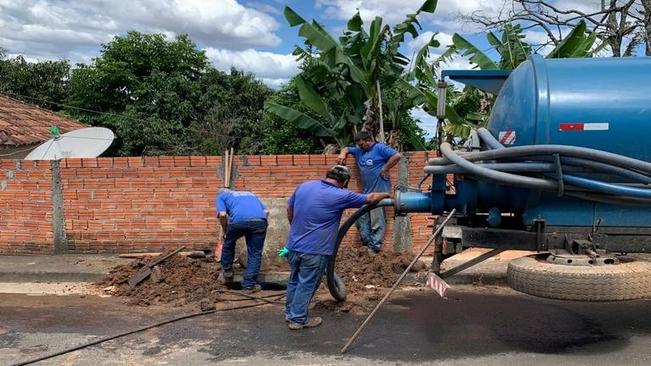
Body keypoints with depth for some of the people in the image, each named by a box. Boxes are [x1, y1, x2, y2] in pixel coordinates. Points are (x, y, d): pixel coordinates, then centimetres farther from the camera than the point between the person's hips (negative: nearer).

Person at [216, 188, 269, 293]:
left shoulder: (221, 196, 28)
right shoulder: (250, 194, 39)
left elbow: (223, 215, 8)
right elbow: (266, 211, 27)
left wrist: (225, 231, 23)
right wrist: (258, 225, 34)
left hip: (238, 220, -2)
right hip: (259, 220, 2)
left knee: (229, 243, 28)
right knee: (255, 254, 15)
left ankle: (227, 271, 41)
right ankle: (248, 285, 13)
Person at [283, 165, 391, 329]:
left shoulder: (304, 186, 3)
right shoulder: (340, 196, -13)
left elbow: (289, 208, 16)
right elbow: (370, 198, -2)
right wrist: (387, 195, 17)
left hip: (293, 245, 6)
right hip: (314, 250, -6)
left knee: (294, 280, 22)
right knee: (306, 285, 9)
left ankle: (290, 312, 36)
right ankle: (298, 319, 20)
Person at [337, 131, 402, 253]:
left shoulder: (379, 148, -7)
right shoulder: (359, 150, 16)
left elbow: (397, 156, -16)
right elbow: (346, 149, 28)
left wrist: (384, 170, -13)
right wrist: (343, 154, 5)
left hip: (378, 191, -8)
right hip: (365, 191, 9)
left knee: (376, 220, -2)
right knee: (361, 219, 9)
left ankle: (374, 246, 4)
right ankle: (367, 242, 16)